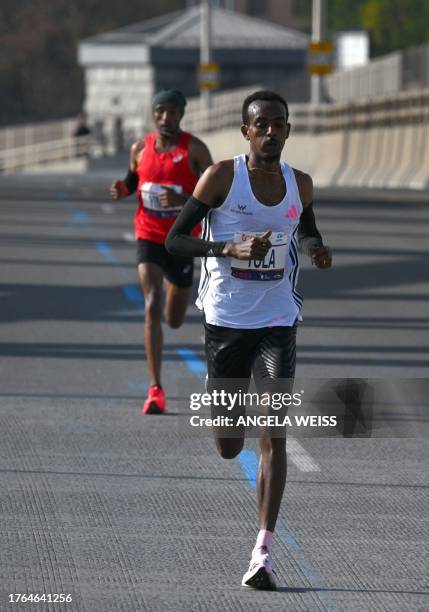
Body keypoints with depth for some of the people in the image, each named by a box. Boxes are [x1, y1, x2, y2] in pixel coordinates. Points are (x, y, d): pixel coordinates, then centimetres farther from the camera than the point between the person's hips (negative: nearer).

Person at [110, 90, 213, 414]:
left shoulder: (195, 149, -9)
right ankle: (156, 390, -15)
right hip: (149, 237, 1)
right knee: (152, 308, -18)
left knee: (174, 320, 14)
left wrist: (183, 200, -27)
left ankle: (175, 284, 55)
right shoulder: (140, 148, 1)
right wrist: (123, 189, -4)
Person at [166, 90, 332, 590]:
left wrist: (316, 249, -1)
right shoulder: (221, 177, -8)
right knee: (228, 448, 10)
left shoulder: (300, 185, 3)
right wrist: (230, 248, -23)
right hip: (225, 320, -1)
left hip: (277, 322, 1)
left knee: (273, 437, -12)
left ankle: (264, 551, -13)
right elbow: (174, 239, -7)